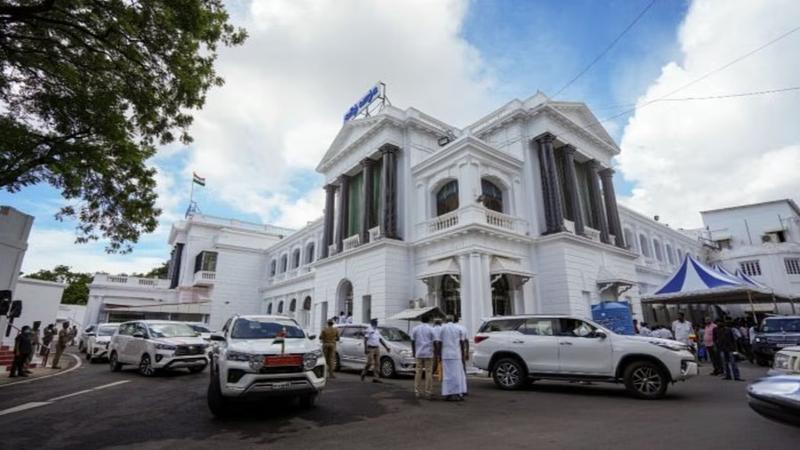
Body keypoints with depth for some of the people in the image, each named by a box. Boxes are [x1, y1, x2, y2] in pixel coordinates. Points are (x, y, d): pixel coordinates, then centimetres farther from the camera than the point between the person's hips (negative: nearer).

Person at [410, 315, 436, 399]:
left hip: (418, 354, 3)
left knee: (418, 372, 8)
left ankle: (417, 392, 10)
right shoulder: (431, 329, -3)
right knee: (428, 373, 2)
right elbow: (434, 342, -4)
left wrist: (413, 352, 16)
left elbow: (412, 341, 7)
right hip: (429, 353, -2)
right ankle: (428, 392, 3)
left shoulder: (415, 329, 5)